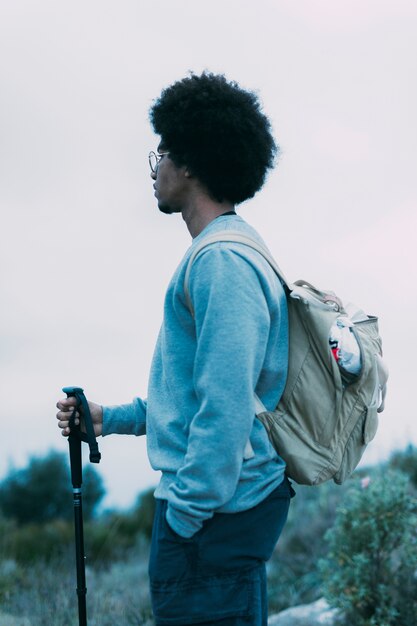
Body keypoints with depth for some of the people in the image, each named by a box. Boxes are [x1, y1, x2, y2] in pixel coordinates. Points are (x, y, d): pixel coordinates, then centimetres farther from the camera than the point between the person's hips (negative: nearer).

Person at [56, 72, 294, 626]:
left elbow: (226, 408, -22)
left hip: (213, 513, -11)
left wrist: (184, 514, -19)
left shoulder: (221, 261, -16)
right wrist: (112, 418, 23)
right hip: (233, 506, 11)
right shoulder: (235, 251, 18)